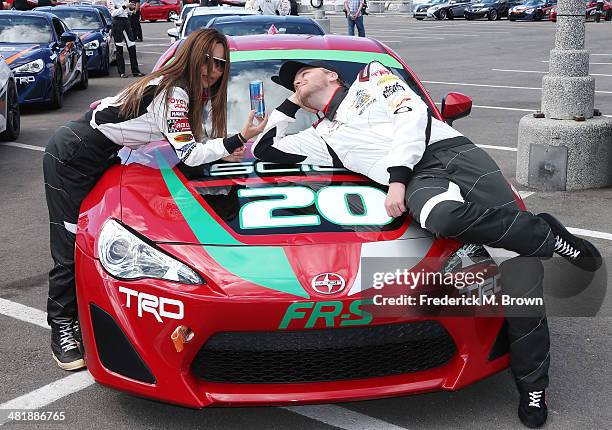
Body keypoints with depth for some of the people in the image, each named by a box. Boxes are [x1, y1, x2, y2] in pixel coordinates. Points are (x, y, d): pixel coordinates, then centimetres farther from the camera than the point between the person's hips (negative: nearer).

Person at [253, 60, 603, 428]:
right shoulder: (322, 136, 31)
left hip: (453, 151, -2)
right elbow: (264, 150, 34)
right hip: (419, 181, 2)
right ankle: (546, 236, -13)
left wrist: (397, 176, -6)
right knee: (443, 217, -38)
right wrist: (291, 103, 34)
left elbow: (412, 112, 5)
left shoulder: (371, 77, 22)